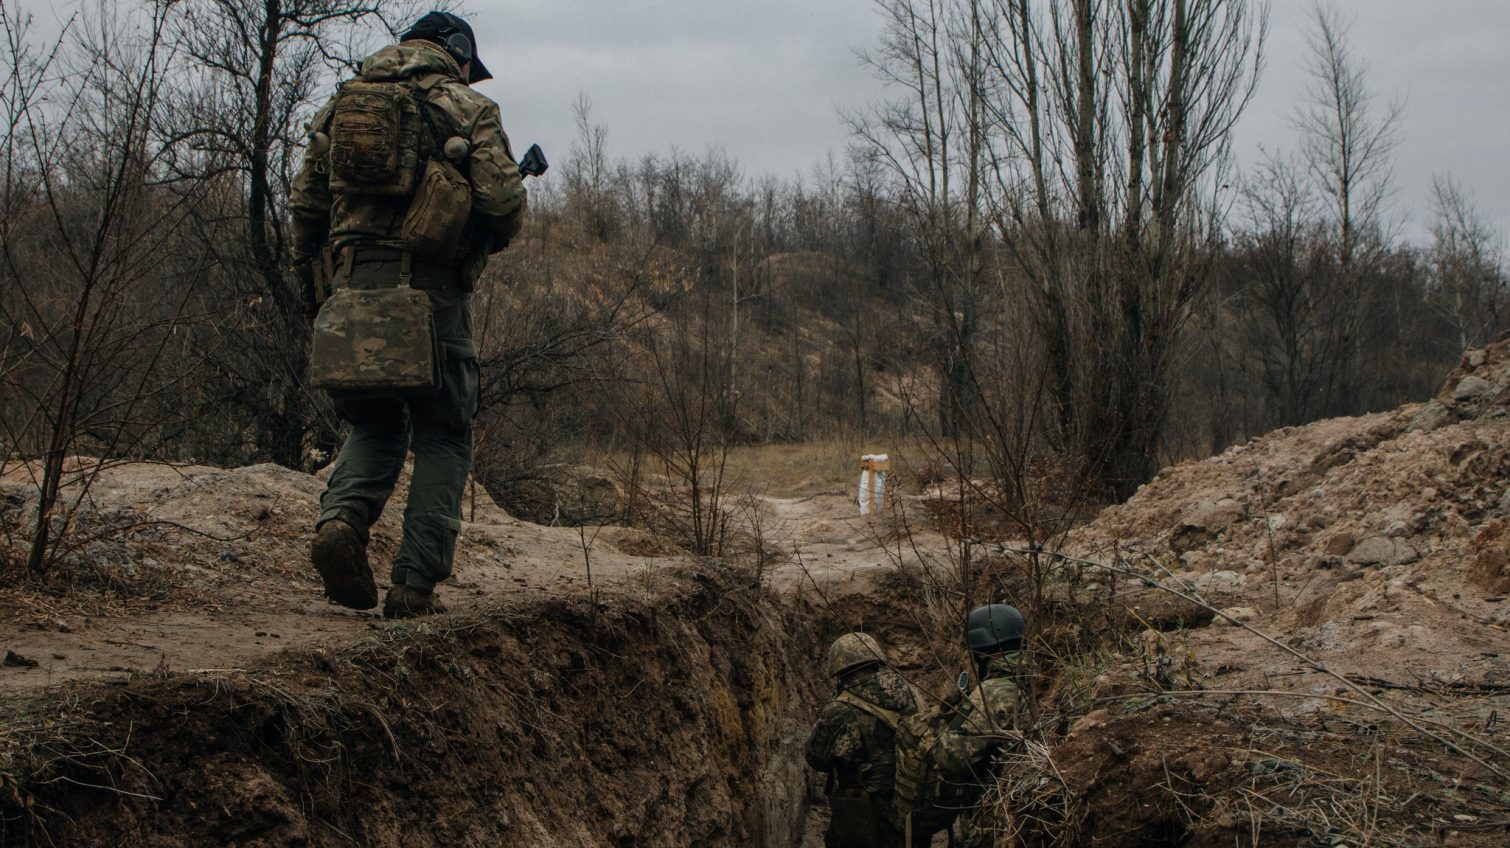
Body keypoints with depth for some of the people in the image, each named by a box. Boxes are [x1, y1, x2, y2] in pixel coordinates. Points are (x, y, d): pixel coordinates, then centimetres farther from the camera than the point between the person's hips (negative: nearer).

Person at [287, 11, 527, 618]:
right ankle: (416, 586, 1)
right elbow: (502, 198, -10)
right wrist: (490, 242, 12)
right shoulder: (467, 109, 2)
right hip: (431, 292, -4)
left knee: (375, 424, 20)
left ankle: (342, 517, -8)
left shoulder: (340, 108, 16)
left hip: (352, 291, 4)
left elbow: (305, 208, 13)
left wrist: (313, 297, 20)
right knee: (442, 439, 7)